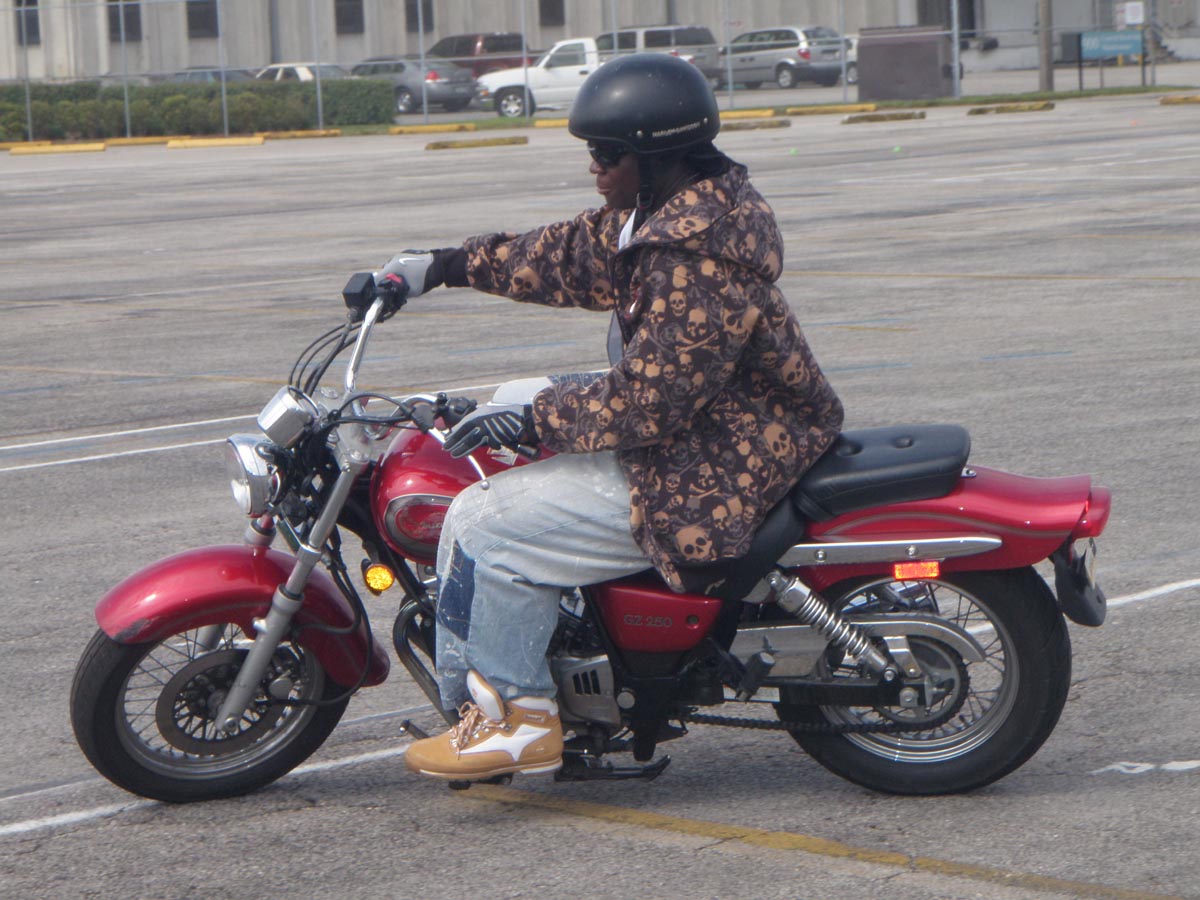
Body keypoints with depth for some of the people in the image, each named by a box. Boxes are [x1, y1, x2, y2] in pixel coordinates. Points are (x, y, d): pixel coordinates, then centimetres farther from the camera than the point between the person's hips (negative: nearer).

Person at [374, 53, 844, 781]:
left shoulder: (700, 263, -26)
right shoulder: (662, 217, 7)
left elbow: (647, 403, -27)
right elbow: (571, 256, 20)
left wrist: (532, 422, -19)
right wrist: (445, 268, 22)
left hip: (706, 476, -12)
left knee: (490, 526, -13)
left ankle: (521, 718, -2)